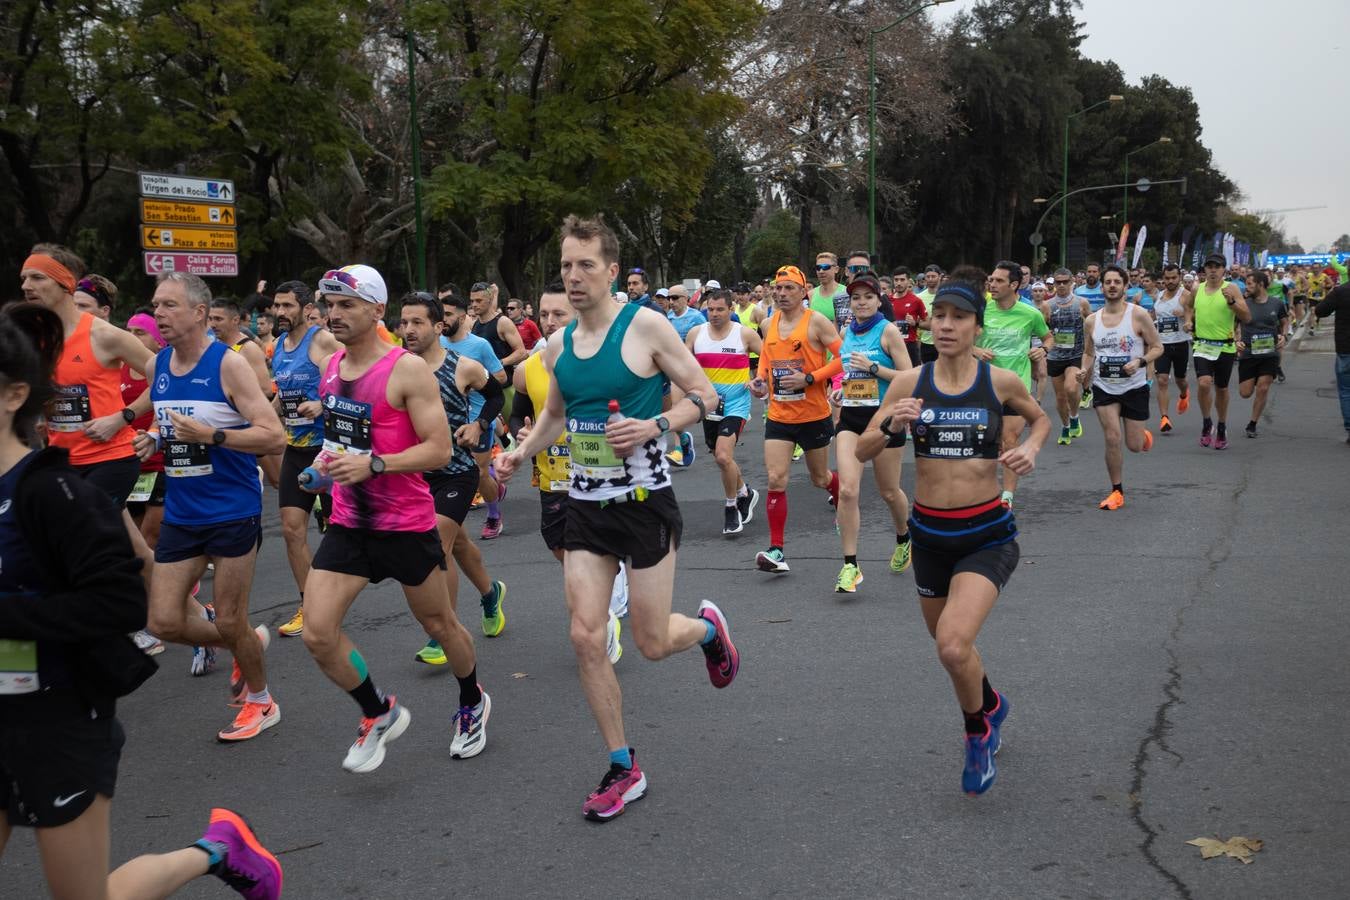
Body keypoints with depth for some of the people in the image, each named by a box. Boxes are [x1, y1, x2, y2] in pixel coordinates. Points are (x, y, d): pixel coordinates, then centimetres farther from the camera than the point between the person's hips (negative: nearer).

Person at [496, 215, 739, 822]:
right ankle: (623, 769, 12)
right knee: (586, 637, -2)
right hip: (586, 505, 5)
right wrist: (521, 453, 5)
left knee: (652, 643, 1)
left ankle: (708, 627, 39)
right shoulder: (559, 345, 6)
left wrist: (653, 426, -24)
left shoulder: (646, 327, -12)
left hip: (644, 502, -5)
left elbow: (704, 396, -8)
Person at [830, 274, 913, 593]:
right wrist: (840, 391, 7)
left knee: (888, 492, 10)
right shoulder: (846, 333, 9)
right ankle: (850, 565, -8)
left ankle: (903, 538, 42)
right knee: (847, 490, -12)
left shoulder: (888, 331, -6)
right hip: (851, 417, 4)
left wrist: (873, 367, -20)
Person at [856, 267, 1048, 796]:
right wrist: (890, 426, -22)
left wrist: (1030, 447, -7)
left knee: (953, 646, -22)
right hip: (930, 533, 3)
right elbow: (863, 451, -1)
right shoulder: (909, 382, -4)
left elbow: (1040, 419, 14)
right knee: (947, 642, 20)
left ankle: (978, 732, 9)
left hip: (987, 534, -3)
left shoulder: (1000, 381, -7)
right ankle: (991, 704, 53)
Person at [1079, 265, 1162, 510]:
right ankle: (1117, 492, 4)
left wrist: (1140, 361, -23)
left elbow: (1157, 348, -5)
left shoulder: (1138, 315, -9)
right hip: (1104, 387, 2)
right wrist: (1085, 370, -6)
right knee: (1112, 439, -11)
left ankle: (1144, 435, 43)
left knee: (1134, 445, 3)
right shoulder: (1091, 321, 1)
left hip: (1135, 387, -2)